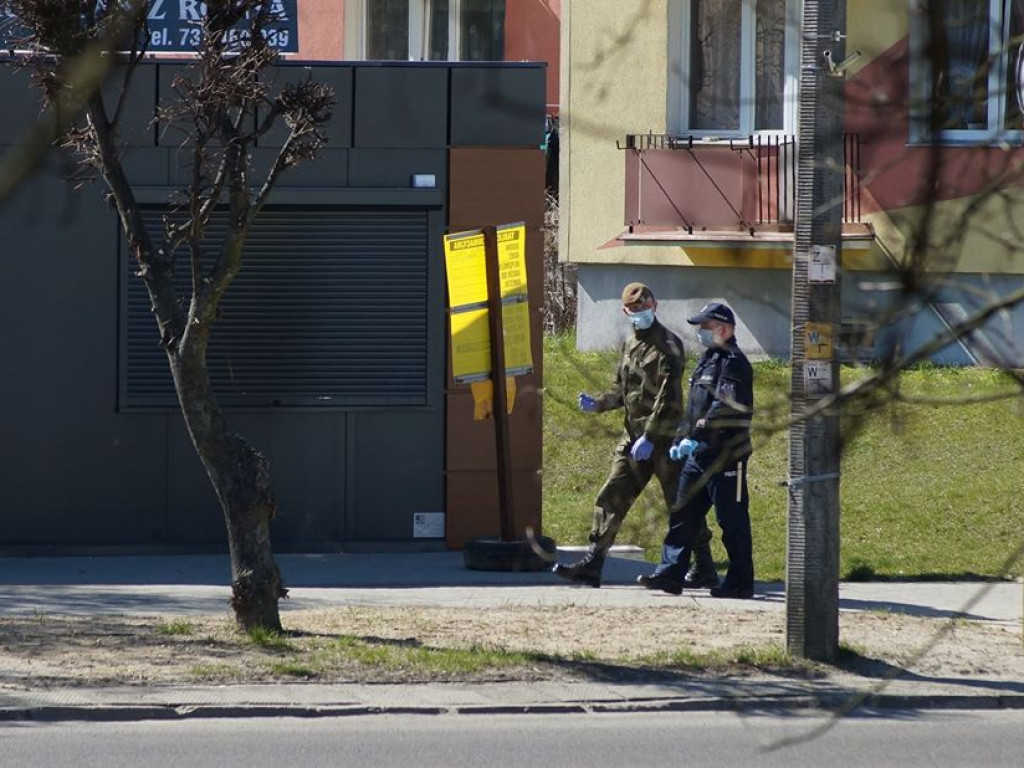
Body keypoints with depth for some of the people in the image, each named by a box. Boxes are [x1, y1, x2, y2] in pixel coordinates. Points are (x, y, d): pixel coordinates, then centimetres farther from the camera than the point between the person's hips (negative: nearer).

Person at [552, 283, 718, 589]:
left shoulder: (667, 345, -10)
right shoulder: (630, 345, 15)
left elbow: (668, 398, -18)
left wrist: (649, 437, -22)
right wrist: (597, 404, 3)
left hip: (663, 437, -8)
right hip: (633, 436, 8)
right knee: (611, 498, 2)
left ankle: (705, 569, 10)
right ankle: (591, 565, 3)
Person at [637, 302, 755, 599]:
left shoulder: (733, 363, -13)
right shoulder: (708, 360, 18)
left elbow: (726, 408, -26)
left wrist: (696, 437, -28)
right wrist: (681, 439, 20)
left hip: (726, 455, -10)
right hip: (699, 454, 10)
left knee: (732, 521, -2)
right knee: (682, 515, 8)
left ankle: (740, 582, 4)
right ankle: (670, 573, 11)